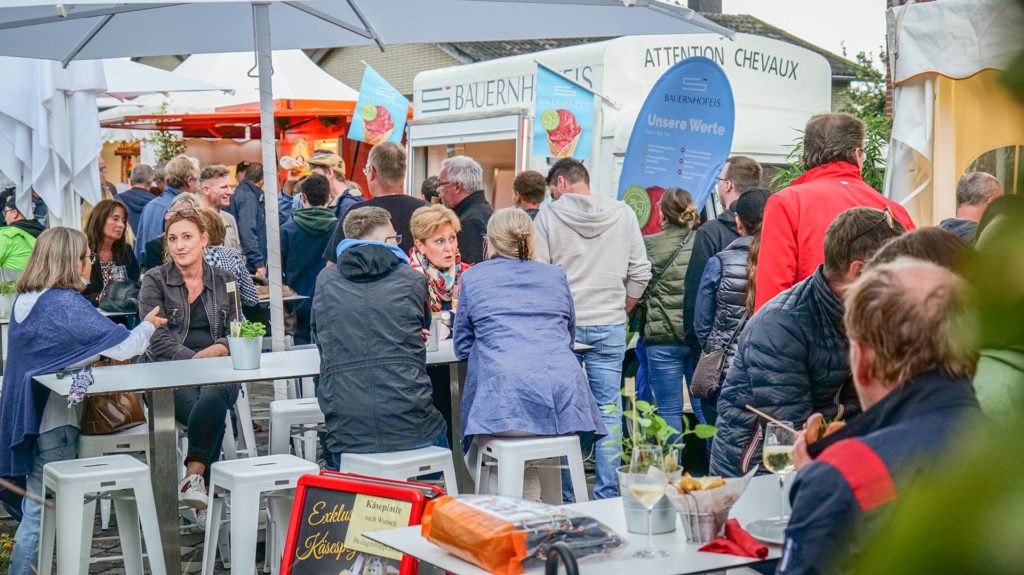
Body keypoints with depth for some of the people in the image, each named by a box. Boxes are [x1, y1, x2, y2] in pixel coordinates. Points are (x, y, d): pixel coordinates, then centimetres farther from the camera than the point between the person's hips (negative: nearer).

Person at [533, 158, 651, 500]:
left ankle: (565, 498, 9)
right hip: (610, 327, 2)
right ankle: (607, 495, 8)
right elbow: (640, 273, 5)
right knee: (608, 409, 7)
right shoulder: (623, 214, 4)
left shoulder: (548, 216, -4)